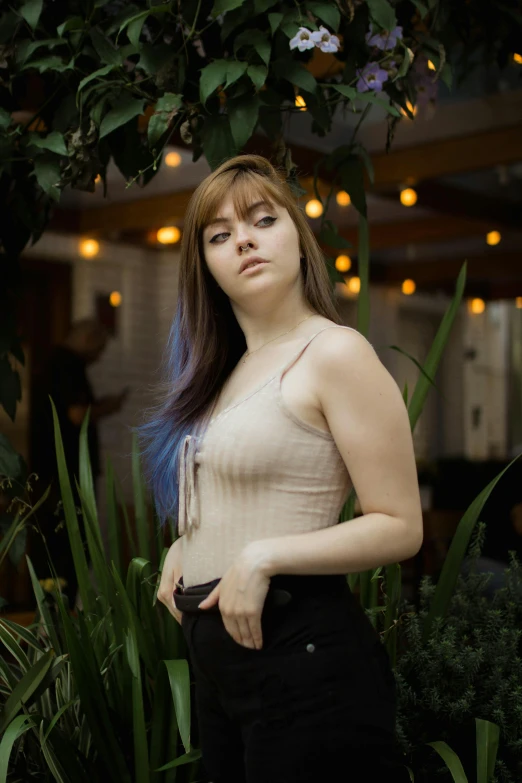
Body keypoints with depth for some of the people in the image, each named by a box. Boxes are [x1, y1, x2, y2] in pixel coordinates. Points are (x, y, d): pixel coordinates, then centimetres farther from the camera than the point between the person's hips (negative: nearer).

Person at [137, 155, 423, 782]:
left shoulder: (335, 353, -11)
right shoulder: (228, 370, 13)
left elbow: (401, 528, -14)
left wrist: (264, 556, -20)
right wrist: (183, 549, 4)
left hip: (299, 646, -8)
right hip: (216, 647, 8)